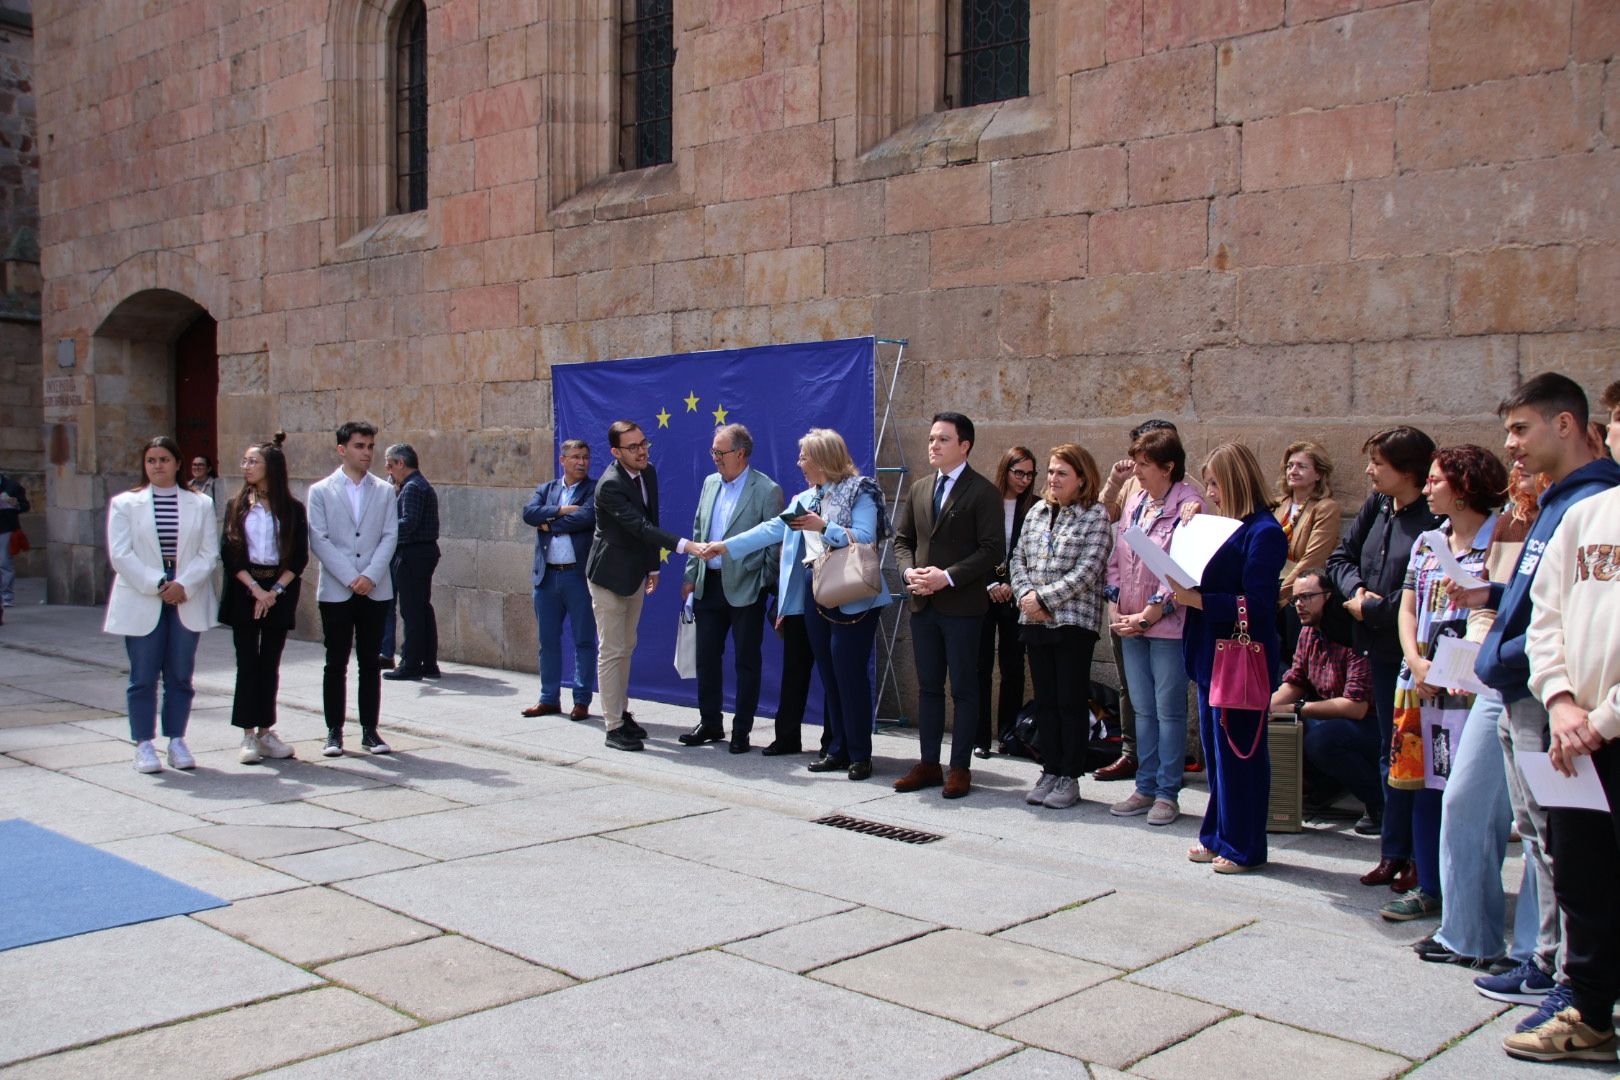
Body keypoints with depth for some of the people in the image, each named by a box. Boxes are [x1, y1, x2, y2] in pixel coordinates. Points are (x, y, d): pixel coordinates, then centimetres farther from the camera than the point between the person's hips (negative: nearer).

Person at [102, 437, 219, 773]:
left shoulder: (200, 504, 8)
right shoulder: (125, 503, 5)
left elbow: (209, 553, 1)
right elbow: (120, 555, -4)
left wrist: (184, 585, -14)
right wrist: (158, 585, -14)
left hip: (187, 602, 1)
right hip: (141, 603, -1)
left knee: (180, 676, 5)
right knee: (143, 677, 1)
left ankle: (176, 741, 15)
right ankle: (144, 745, 8)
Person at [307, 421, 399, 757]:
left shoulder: (384, 491, 8)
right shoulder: (320, 491, 3)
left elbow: (390, 537, 2)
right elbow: (319, 541, -4)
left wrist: (370, 576, -11)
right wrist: (350, 578, -12)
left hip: (375, 591, 2)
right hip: (335, 591, -2)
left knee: (371, 663, 6)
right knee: (336, 664, 3)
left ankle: (370, 729, 13)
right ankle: (334, 732, 10)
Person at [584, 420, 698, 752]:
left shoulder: (648, 472, 1)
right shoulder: (610, 485, -25)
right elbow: (640, 526, -32)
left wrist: (653, 566, 12)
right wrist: (683, 545, -40)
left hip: (634, 574, 8)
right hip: (609, 574, -8)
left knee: (626, 648, 17)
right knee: (612, 652, -3)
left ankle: (621, 712, 29)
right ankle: (614, 727, 2)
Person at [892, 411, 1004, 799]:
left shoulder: (983, 492, -7)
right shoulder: (918, 491, 13)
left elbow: (993, 550, -12)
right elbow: (902, 539, 16)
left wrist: (948, 577, -19)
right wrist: (909, 571, -4)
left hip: (962, 604, -6)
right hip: (923, 603, 6)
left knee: (964, 689, 2)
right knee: (928, 687, 12)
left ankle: (960, 768, 9)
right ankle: (928, 764, 19)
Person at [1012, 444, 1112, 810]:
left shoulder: (1095, 516, -5)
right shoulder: (1037, 513, 12)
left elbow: (1087, 571, -14)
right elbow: (1017, 559, 11)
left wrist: (1044, 598, -15)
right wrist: (1025, 594, -7)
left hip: (1074, 620, -5)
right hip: (1035, 620, 5)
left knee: (1072, 701, 1)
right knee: (1045, 700, 10)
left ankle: (1069, 777, 10)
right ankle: (1050, 770, 20)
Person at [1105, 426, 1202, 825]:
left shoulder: (1188, 506, -11)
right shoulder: (1134, 501, 12)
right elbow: (1117, 559, 15)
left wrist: (1148, 615, -14)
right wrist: (1114, 607, 4)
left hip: (1168, 624, -7)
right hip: (1129, 624, 7)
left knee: (1169, 710, 0)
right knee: (1144, 710, 13)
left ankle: (1168, 793, 9)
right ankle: (1146, 788, 20)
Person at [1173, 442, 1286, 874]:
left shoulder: (1263, 532, -14)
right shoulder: (1225, 527, 15)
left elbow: (1256, 605, -20)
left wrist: (1198, 600, -22)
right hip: (1212, 655, 9)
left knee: (1238, 752, 0)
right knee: (1215, 751, 15)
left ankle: (1243, 847, 10)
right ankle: (1218, 836, 25)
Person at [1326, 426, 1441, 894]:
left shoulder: (1434, 521, -18)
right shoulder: (1376, 506, 6)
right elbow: (1340, 557, 12)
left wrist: (1371, 609, -12)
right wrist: (1357, 589, -7)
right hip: (1382, 649, 8)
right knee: (1390, 751, 14)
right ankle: (1395, 852, 24)